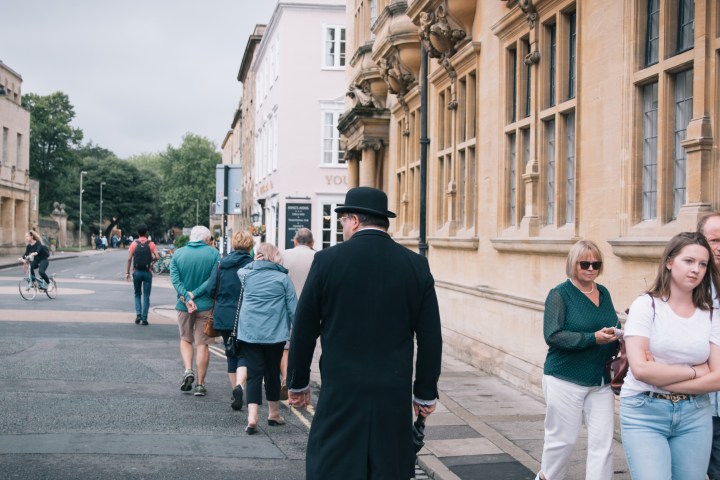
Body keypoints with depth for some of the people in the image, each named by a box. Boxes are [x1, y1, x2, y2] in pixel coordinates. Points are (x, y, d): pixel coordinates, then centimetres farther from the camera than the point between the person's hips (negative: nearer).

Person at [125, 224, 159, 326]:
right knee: (146, 296, 5)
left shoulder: (134, 244, -1)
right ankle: (144, 318, 2)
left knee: (137, 294, 16)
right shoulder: (150, 244, -2)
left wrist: (127, 273, -2)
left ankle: (138, 314, 0)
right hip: (147, 272, -1)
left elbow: (129, 259, -6)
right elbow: (157, 257, -11)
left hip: (137, 272, 1)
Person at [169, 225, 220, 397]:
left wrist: (186, 297, -15)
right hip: (206, 305, -1)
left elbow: (174, 278, -9)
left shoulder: (178, 254, 1)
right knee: (202, 344, 6)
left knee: (185, 339, 21)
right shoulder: (213, 254, -5)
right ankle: (200, 384, 9)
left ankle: (188, 370, 0)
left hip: (183, 306, 2)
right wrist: (195, 294, -13)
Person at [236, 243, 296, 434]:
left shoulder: (247, 274, 3)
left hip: (249, 332, 1)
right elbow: (293, 308, -3)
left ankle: (252, 417, -13)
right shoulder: (282, 278, -3)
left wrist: (254, 262, 20)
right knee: (272, 373, 13)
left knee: (254, 373, 1)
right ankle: (274, 414, 28)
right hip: (274, 333, -1)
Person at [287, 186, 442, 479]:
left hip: (340, 393, -2)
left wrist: (298, 383, 14)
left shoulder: (327, 261, -4)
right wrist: (425, 394, 12)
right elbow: (430, 337, 3)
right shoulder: (416, 266, 1)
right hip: (395, 397, 2)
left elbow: (304, 330, 1)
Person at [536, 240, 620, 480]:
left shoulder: (604, 293, 11)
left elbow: (613, 327, 20)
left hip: (601, 381, 5)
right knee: (562, 439, 5)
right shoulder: (560, 294, -7)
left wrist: (618, 334, -3)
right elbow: (553, 335, -16)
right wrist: (593, 338, -24)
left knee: (603, 442, 0)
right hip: (566, 380, -5)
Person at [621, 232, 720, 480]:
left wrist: (661, 378, -12)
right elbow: (640, 369, -15)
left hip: (694, 415, 4)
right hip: (644, 412, -3)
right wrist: (695, 371, -8)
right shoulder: (646, 305, -5)